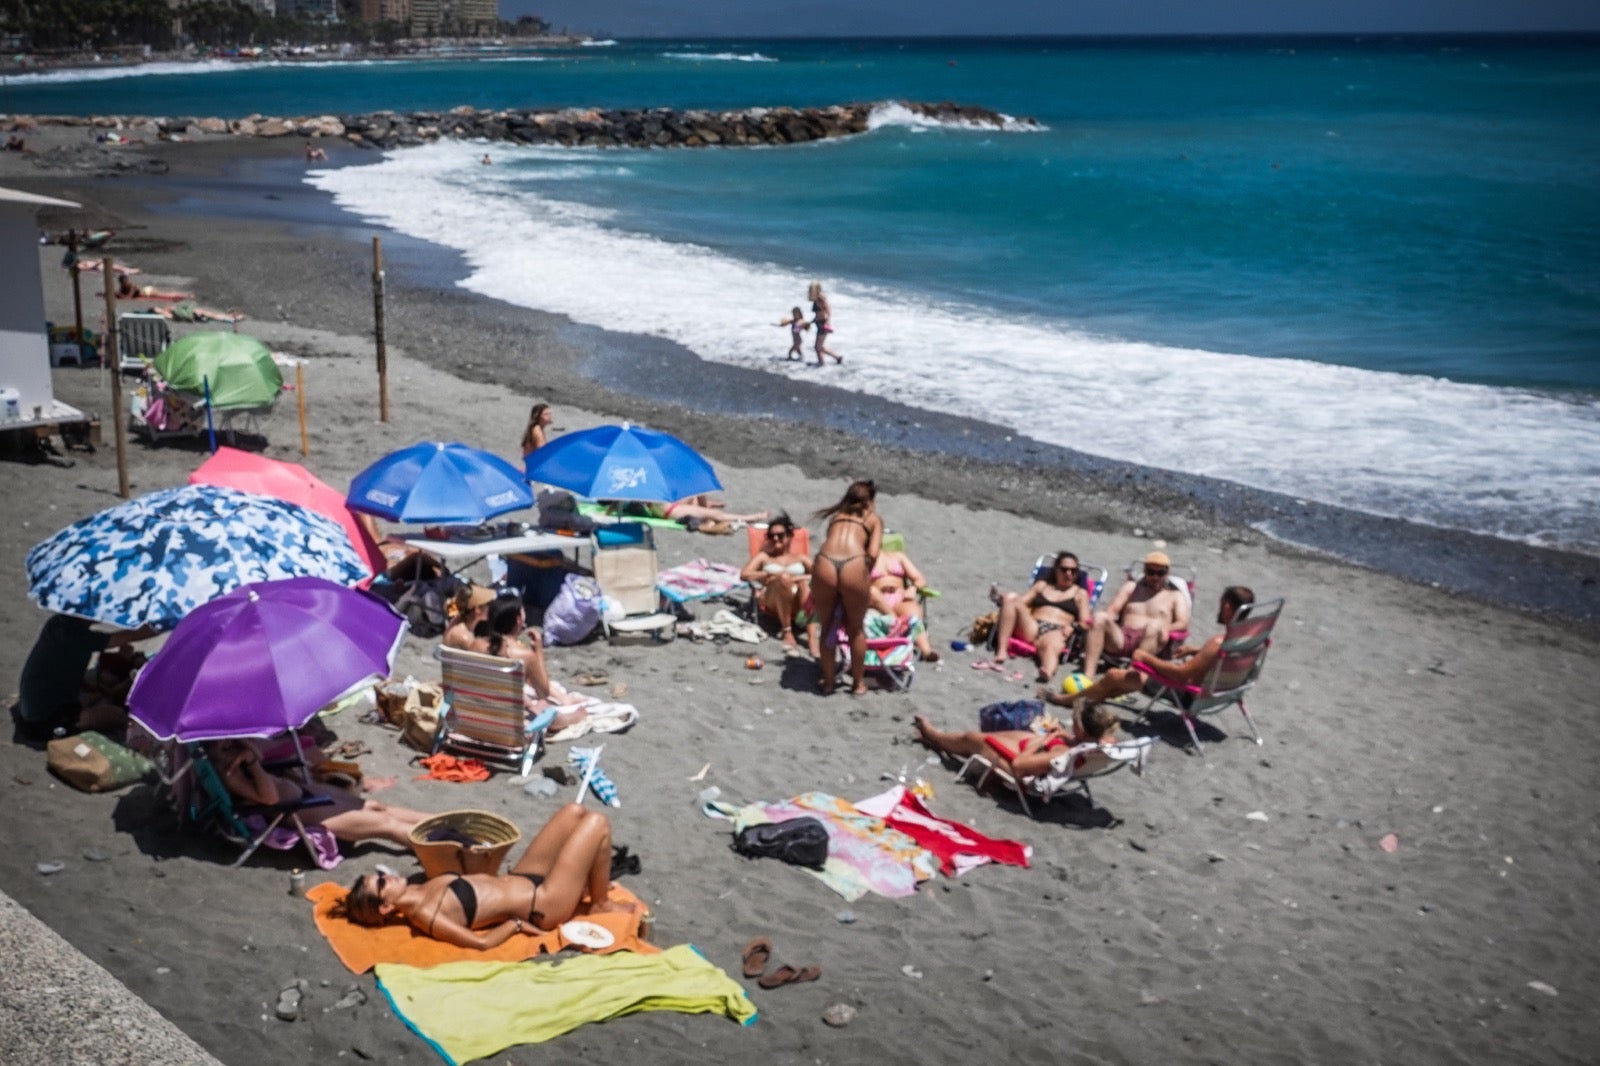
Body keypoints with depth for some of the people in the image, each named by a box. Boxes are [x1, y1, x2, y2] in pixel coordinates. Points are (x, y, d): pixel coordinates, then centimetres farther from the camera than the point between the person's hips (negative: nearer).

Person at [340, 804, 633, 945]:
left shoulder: (421, 890, 1)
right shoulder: (424, 915, -25)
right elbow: (481, 941, -27)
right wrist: (516, 923, -15)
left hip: (521, 878, 9)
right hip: (544, 904, -9)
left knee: (574, 812, 10)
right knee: (596, 823, -10)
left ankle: (591, 880, 27)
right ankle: (601, 905, 10)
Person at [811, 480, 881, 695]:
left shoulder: (836, 516, 30)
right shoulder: (874, 519, 21)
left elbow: (830, 542, 20)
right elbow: (873, 553, 7)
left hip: (825, 564, 2)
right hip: (853, 566, -2)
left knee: (827, 628, 21)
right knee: (856, 629, 19)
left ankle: (828, 682, 30)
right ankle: (858, 683, 30)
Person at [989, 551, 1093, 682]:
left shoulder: (1080, 593, 23)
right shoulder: (1042, 585, 30)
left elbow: (1085, 623, 11)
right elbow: (1021, 601, 20)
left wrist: (1073, 626, -12)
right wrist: (1004, 600, -3)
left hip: (1056, 631, -3)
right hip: (1031, 628, 3)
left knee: (1052, 646, -42)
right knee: (1010, 598, -24)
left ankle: (1048, 671, -80)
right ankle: (1001, 651, -35)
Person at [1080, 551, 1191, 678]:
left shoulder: (1175, 596, 23)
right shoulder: (1131, 587, 30)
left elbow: (1183, 623, 6)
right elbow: (1113, 610, 18)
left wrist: (1166, 628, -17)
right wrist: (1106, 621, -7)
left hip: (1150, 643, -2)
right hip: (1121, 638, 2)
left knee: (1155, 624, -36)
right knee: (1100, 617, -27)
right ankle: (1088, 675, -40)